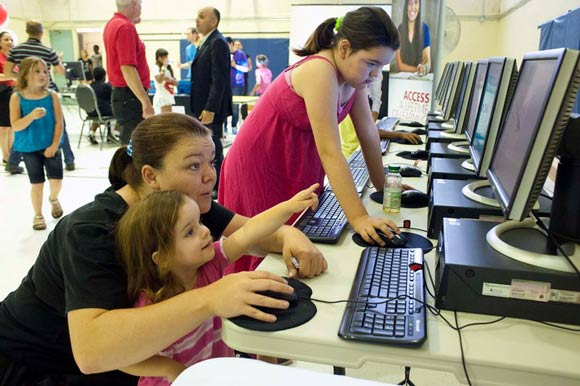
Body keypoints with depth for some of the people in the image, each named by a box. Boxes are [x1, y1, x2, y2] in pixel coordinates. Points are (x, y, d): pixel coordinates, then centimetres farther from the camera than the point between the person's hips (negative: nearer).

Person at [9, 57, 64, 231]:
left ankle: (53, 199, 34)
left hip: (50, 146, 1)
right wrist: (31, 116, -29)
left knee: (56, 180, -1)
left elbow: (59, 122, -5)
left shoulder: (52, 95, -4)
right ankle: (38, 215, 24)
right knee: (36, 183, 6)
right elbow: (15, 126, -11)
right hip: (29, 148, -1)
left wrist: (54, 145, -13)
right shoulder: (17, 97, -7)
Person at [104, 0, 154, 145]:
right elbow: (127, 68, -24)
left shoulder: (113, 24, 13)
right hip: (130, 96, -10)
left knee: (129, 144, 16)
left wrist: (133, 21, 31)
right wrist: (146, 101, -27)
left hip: (120, 93, 10)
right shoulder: (126, 27, -17)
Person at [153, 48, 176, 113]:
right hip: (161, 97, -7)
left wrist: (170, 80, -11)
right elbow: (159, 80, -24)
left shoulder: (169, 68, 13)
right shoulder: (156, 68, -7)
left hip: (169, 96, 7)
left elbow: (176, 83, 11)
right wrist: (164, 67, -19)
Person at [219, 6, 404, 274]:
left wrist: (381, 184, 4)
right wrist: (358, 217, -38)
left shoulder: (353, 73, -3)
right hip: (262, 167, -8)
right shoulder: (320, 72, -29)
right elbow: (330, 151, -35)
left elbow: (368, 133, 2)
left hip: (300, 165, 8)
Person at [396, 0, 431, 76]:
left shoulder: (425, 28, -1)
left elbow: (428, 61, -7)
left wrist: (424, 68, -29)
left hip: (420, 77, 0)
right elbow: (400, 65, -2)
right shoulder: (400, 29, 1)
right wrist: (418, 69, -16)